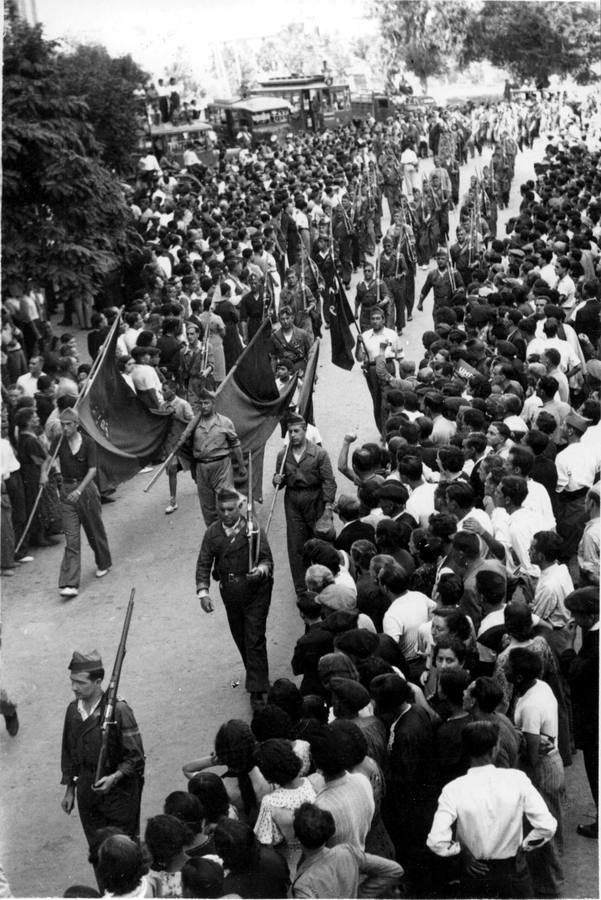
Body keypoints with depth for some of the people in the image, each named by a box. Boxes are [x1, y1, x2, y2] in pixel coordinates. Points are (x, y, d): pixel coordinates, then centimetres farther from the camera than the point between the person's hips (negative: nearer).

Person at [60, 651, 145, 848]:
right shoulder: (73, 709, 1)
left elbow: (135, 756, -13)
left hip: (118, 793, -5)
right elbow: (68, 752, 13)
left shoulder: (118, 710, -18)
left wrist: (114, 777, -26)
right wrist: (69, 790, 16)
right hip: (87, 793, 5)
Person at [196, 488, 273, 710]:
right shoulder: (212, 533, -2)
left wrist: (261, 569, -33)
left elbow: (267, 559, -9)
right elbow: (204, 564, -3)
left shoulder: (254, 531, -11)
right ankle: (256, 676, 38)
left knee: (254, 639, -7)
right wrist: (203, 591, -16)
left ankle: (256, 691, -5)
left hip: (255, 591, -4)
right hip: (229, 592, 4)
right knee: (240, 638, 16)